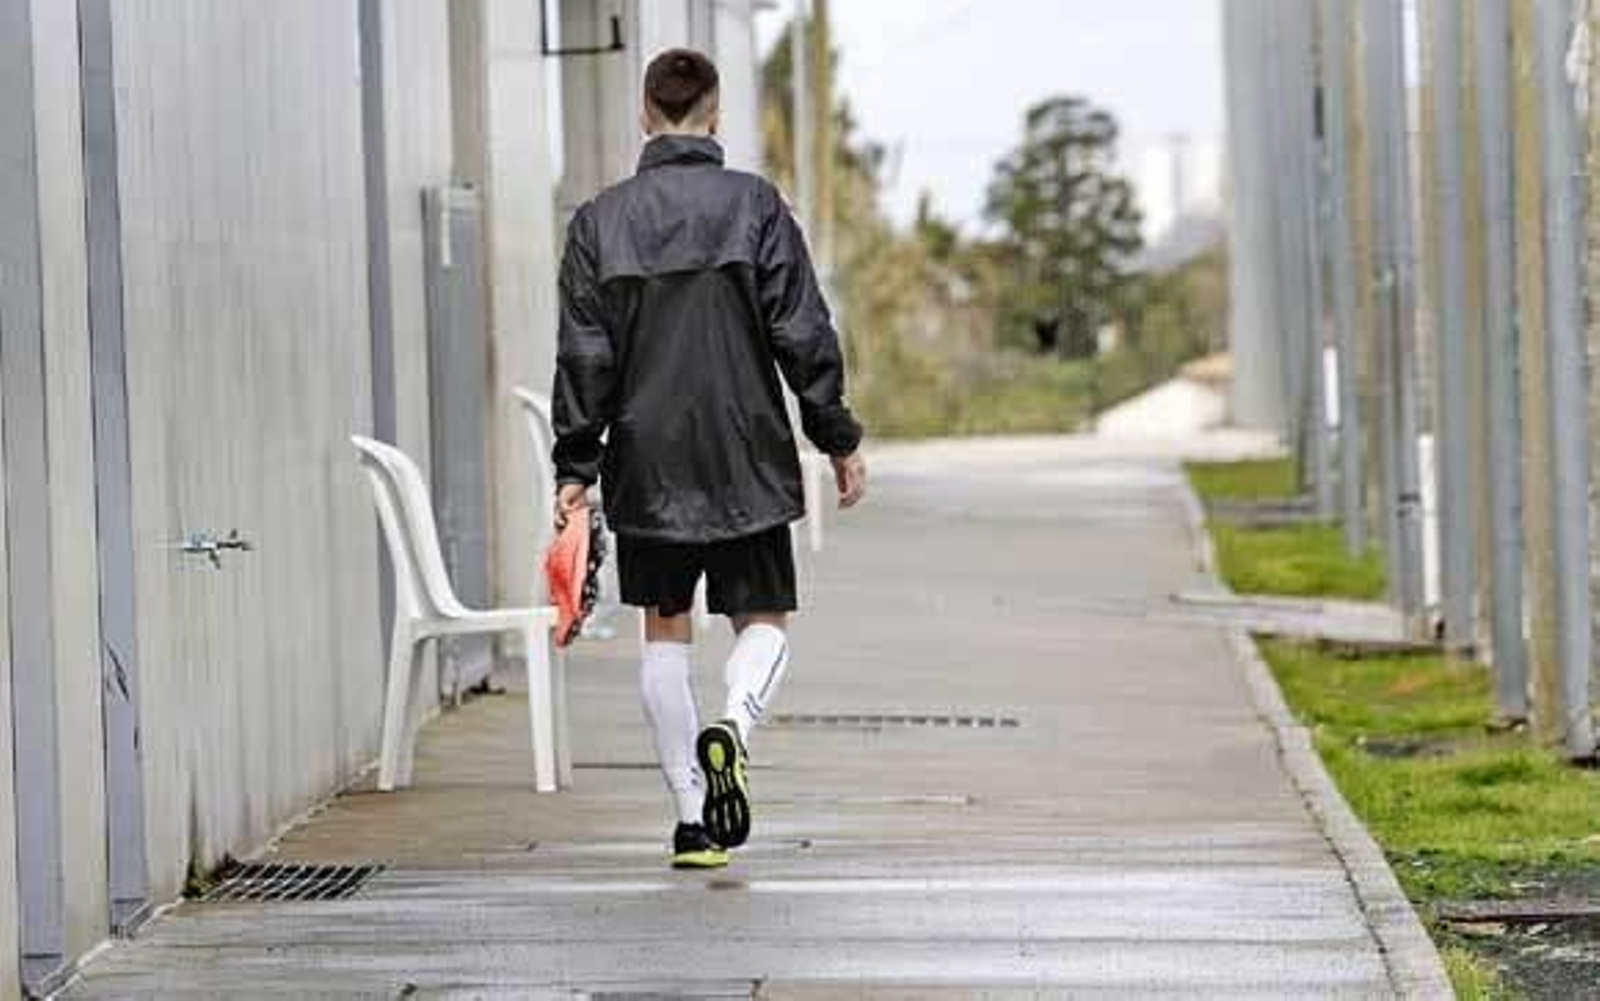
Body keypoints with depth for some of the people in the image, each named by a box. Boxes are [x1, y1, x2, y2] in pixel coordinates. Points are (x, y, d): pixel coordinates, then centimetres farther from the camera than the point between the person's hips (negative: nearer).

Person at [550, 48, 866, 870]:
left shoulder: (601, 220, 0)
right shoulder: (755, 206, -5)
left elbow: (584, 355, 0)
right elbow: (804, 333, -5)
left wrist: (574, 467, 5)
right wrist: (839, 439, 4)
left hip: (646, 463, 2)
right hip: (745, 460, -2)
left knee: (665, 631, 12)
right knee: (764, 619, 9)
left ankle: (693, 817, 9)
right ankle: (734, 727, -23)